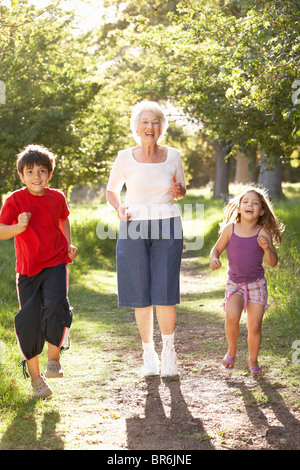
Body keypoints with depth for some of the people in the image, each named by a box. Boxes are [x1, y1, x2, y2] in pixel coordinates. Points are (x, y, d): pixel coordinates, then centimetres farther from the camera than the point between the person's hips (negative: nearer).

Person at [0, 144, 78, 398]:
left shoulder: (57, 198, 4)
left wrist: (69, 245, 14)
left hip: (55, 264, 1)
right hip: (28, 268, -1)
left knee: (56, 306, -22)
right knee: (29, 321, -1)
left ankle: (54, 358, 1)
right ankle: (35, 375, 16)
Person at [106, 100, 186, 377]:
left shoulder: (173, 156, 2)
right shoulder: (125, 158, -1)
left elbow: (182, 189, 16)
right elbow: (112, 190, 12)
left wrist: (178, 191, -8)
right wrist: (119, 207, -9)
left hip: (167, 227, 0)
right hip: (134, 228, 0)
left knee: (165, 293, -5)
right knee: (141, 295, 0)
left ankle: (169, 350, 14)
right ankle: (148, 354, 16)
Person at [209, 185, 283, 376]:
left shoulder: (263, 233, -7)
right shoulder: (230, 229, -5)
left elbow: (273, 263, -6)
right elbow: (217, 249, 8)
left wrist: (266, 247, -24)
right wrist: (214, 259, -14)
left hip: (257, 283, 0)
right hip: (234, 283, 0)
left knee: (255, 325, -4)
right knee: (232, 317, -23)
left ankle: (253, 362, 19)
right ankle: (232, 350, 5)